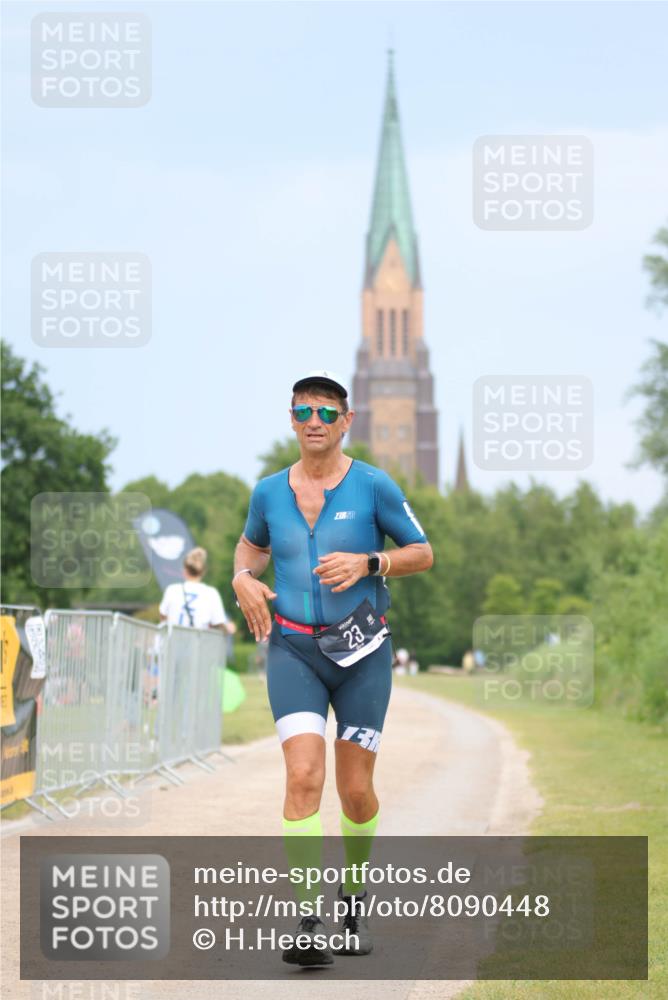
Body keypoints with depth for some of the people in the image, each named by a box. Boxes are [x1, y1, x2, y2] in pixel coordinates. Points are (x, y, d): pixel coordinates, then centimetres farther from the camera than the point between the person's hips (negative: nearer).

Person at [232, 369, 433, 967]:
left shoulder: (373, 486, -4)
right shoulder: (269, 492, 4)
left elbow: (423, 554, 3)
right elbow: (252, 546, 24)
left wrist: (366, 563, -14)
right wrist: (244, 579, 2)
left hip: (362, 653, -1)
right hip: (293, 649, 1)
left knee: (356, 790, 3)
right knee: (303, 775, -17)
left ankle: (355, 892, 33)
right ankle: (309, 926, -19)